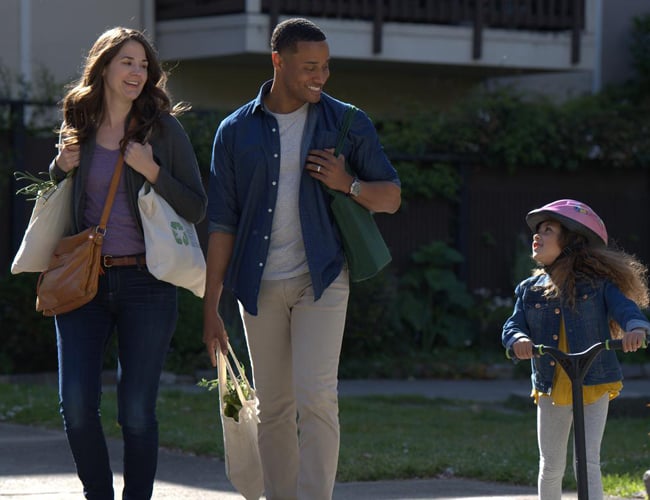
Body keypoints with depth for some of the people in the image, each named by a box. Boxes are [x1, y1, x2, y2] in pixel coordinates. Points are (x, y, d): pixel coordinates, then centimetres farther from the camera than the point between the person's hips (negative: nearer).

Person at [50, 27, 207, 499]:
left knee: (136, 410, -2)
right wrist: (61, 167, 3)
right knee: (77, 403, -7)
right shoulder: (79, 128, 10)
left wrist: (152, 172, -13)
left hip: (146, 283, -2)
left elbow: (197, 207, 1)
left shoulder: (163, 129, 1)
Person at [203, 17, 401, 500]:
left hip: (321, 279, -2)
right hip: (260, 285, 2)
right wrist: (211, 306, 2)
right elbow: (222, 223, 6)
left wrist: (349, 185, -12)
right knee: (273, 408, 6)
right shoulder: (236, 131, 6)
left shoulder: (348, 124, 4)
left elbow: (391, 197, 10)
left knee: (315, 397, -14)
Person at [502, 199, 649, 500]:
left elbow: (625, 308, -17)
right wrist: (518, 340, -26)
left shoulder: (598, 283, -6)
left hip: (594, 387, -4)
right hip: (551, 389, 4)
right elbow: (513, 325, -2)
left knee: (588, 464, -11)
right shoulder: (529, 290, 4)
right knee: (551, 468, 13)